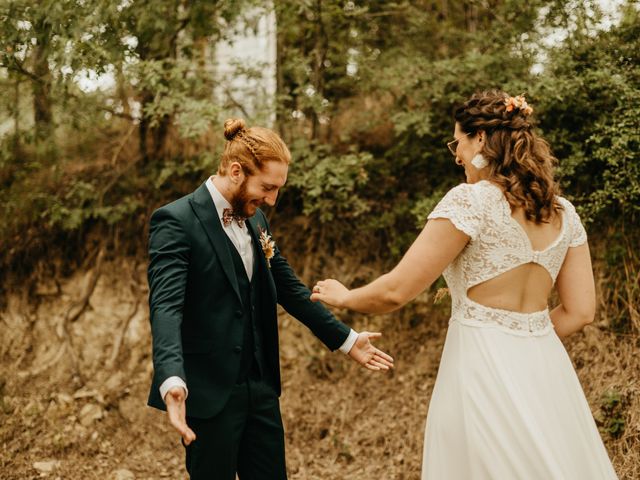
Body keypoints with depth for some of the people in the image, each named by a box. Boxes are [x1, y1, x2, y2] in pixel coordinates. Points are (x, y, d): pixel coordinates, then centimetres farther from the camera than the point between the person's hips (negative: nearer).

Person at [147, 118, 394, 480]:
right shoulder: (176, 221, -15)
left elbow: (289, 288, 17)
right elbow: (166, 305, -27)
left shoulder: (255, 218, 9)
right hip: (209, 394, -7)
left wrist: (346, 339, 14)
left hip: (261, 387, 7)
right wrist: (173, 380, -42)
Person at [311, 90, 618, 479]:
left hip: (484, 372, -6)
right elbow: (580, 311, 7)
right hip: (546, 370, 7)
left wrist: (343, 297, 6)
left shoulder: (471, 200, -13)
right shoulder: (563, 212, 6)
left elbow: (396, 291, -12)